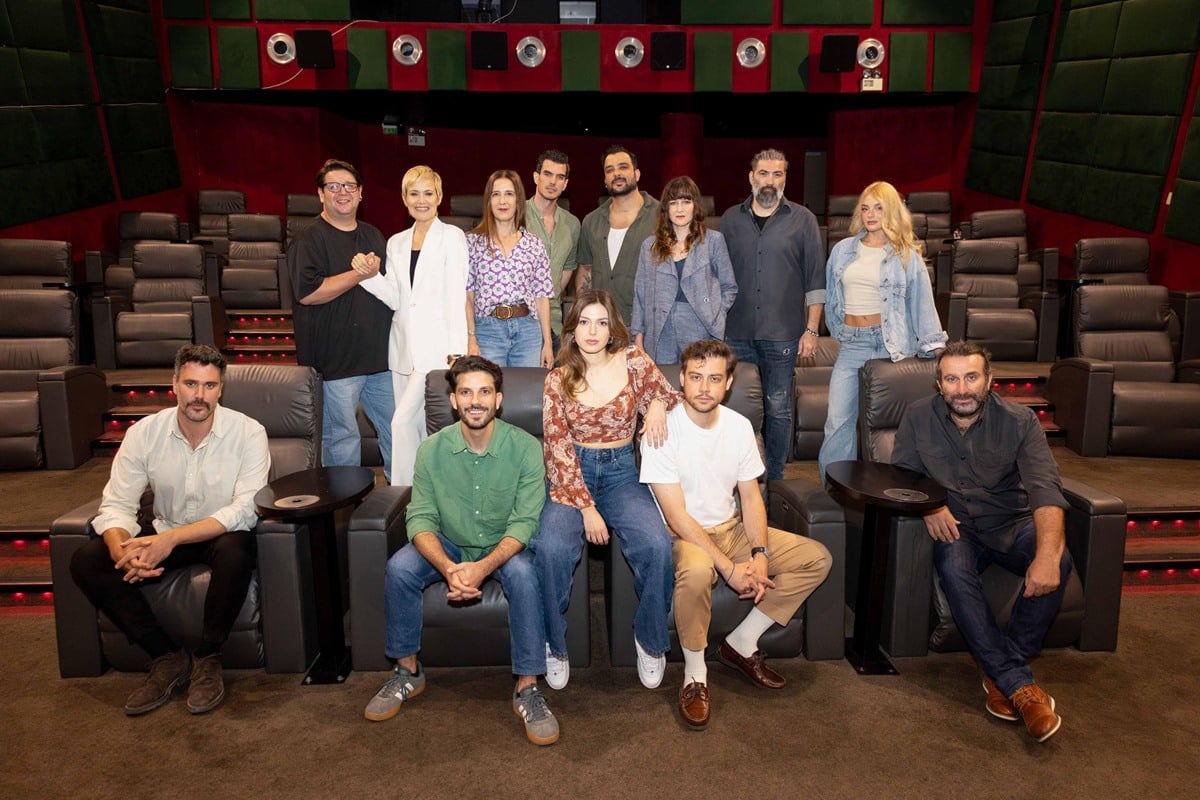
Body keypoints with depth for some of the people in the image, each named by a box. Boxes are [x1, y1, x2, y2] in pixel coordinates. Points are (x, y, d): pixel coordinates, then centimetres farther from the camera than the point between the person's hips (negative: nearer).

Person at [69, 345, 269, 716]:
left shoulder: (248, 432, -16)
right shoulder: (144, 433, -7)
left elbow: (246, 509, -24)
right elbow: (116, 505, -10)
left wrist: (171, 538, -34)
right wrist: (122, 551, -33)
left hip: (221, 535, -4)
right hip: (164, 536, 4)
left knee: (235, 552, -38)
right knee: (85, 562, -17)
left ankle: (207, 658, -13)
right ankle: (167, 657, -8)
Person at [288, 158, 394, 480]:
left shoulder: (373, 235, 16)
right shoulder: (310, 240, -6)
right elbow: (307, 293, -20)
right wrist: (360, 275, -18)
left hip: (379, 355, 7)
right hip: (336, 360, -6)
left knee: (398, 429, 14)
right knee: (342, 437, 2)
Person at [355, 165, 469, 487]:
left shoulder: (451, 237, -1)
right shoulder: (396, 242, 14)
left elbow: (456, 295, -6)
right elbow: (394, 298, 6)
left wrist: (456, 351, -12)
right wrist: (369, 275, -12)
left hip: (435, 343, -5)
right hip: (404, 345, 6)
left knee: (403, 421, -13)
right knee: (417, 425, 10)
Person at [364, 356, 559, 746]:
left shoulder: (525, 448, -18)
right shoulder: (432, 450, -11)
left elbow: (524, 523, -20)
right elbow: (421, 519, -14)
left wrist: (483, 567, -37)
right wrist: (448, 567, -34)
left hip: (504, 546, -2)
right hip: (449, 546, 2)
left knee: (523, 573, -34)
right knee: (399, 568, -24)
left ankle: (527, 688, -20)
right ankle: (408, 671, -2)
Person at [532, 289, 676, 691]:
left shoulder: (633, 361, 2)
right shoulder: (558, 380, 2)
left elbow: (669, 397, 12)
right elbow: (558, 448, -3)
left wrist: (658, 404, -15)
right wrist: (587, 508, -14)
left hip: (621, 472, 0)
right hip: (572, 475, 0)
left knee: (656, 544, -27)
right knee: (551, 547, -29)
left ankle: (650, 639, -2)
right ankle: (554, 644, -5)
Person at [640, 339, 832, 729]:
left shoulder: (739, 426, 0)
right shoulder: (663, 431, -18)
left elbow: (751, 496, 4)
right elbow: (676, 515, -21)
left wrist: (759, 554, -13)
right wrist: (729, 567, -25)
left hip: (731, 529, 7)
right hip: (682, 535, -6)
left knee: (818, 558, -4)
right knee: (697, 570, -40)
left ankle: (741, 643, 3)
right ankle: (694, 675, -15)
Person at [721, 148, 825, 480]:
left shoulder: (802, 219, 3)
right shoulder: (731, 218, 10)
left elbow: (815, 278, 1)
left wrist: (812, 329, -4)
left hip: (782, 333, -2)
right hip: (736, 332, 2)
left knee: (778, 409, 4)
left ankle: (774, 478, 16)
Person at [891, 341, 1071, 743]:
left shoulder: (1019, 420, -11)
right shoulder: (918, 417, -5)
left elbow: (1044, 487, -23)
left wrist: (1047, 552, -40)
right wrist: (929, 505, -20)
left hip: (1012, 524, 0)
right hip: (956, 527, 0)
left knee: (1057, 561, -31)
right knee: (953, 567, -34)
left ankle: (1000, 674, -19)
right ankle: (1018, 684, -29)